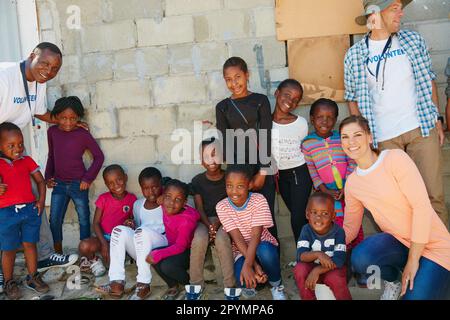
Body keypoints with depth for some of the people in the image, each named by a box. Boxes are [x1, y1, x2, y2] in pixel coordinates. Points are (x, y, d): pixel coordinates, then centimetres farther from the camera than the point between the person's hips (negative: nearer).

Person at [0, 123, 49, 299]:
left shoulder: (27, 161, 7)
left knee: (30, 244, 12)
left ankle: (32, 277, 26)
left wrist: (41, 200, 1)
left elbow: (40, 181, 11)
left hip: (30, 210, 3)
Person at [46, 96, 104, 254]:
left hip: (78, 184, -4)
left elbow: (99, 156, -7)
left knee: (83, 219, 8)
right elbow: (51, 156, 14)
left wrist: (88, 178, -9)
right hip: (59, 184, 4)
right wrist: (48, 177, 9)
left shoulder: (83, 134, -12)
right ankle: (58, 254, 23)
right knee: (54, 220, 5)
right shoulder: (52, 131, 1)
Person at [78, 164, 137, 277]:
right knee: (84, 246, -33)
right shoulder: (103, 198, -2)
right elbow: (96, 223, -3)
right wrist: (104, 243, -15)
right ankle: (92, 259, 5)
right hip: (103, 237, 0)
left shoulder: (132, 199, 1)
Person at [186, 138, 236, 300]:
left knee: (221, 239, -34)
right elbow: (199, 208, -1)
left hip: (224, 219, -1)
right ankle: (196, 284, -13)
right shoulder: (197, 180, 3)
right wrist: (209, 225, -19)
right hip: (204, 220, 1)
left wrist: (217, 223, -20)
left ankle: (230, 285, -20)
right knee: (199, 239, -32)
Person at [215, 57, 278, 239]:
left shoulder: (260, 101, 3)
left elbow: (266, 138, -2)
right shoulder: (222, 107, 7)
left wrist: (263, 172, -8)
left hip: (262, 167, -1)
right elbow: (225, 143, 3)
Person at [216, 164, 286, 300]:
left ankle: (276, 286, -6)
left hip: (263, 245, 0)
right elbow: (237, 238, -18)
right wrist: (255, 265, -29)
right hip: (241, 251, 1)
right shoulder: (222, 207, -14)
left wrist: (247, 265, -36)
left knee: (265, 251, -38)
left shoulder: (258, 200, -18)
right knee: (243, 280, -31)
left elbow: (256, 236, -24)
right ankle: (249, 285, 10)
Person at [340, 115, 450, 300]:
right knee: (361, 259, -27)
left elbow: (422, 206, -18)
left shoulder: (395, 158, -13)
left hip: (433, 246, -4)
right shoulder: (352, 183, 4)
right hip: (399, 242, 4)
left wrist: (413, 259, -17)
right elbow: (349, 228, 12)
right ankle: (393, 280, 7)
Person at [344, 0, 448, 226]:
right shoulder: (354, 55, 2)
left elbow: (429, 80, 12)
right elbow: (353, 97, 7)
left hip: (422, 128, 1)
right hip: (384, 137, -1)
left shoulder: (413, 40, 6)